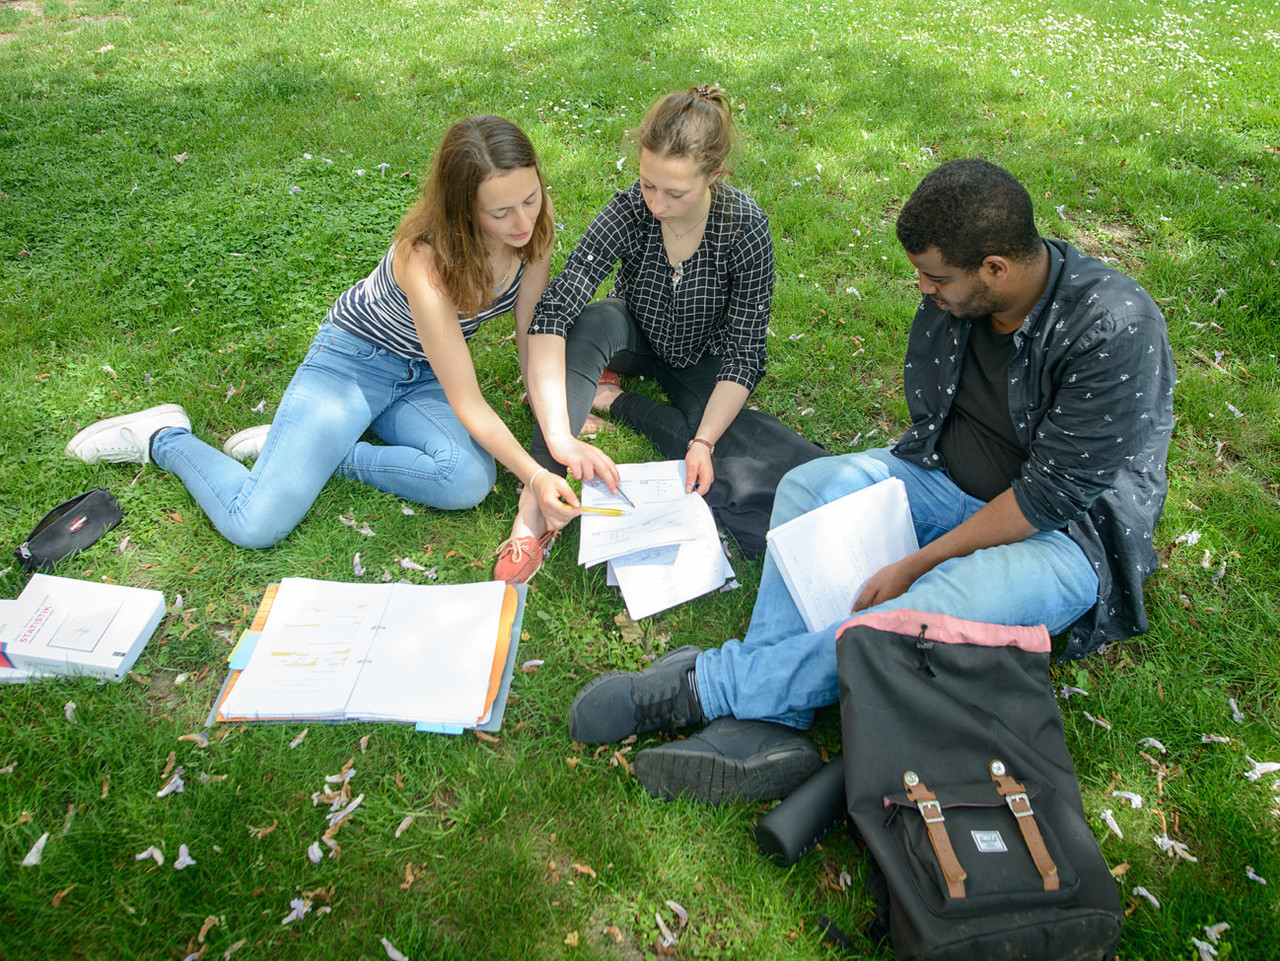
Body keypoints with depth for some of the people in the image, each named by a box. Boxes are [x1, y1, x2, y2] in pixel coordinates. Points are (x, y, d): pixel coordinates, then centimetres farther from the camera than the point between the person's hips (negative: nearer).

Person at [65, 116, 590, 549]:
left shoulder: (532, 220, -16)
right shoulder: (426, 261, -34)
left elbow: (532, 330, -4)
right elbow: (468, 404, -30)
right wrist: (534, 476, -38)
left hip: (425, 374, 6)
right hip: (354, 358, -6)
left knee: (469, 482, -28)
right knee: (256, 524, -20)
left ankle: (312, 449, -7)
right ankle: (166, 439, 12)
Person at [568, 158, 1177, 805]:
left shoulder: (1114, 331, -26)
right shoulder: (949, 297, -6)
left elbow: (1051, 495, -25)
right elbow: (929, 419, 6)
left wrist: (914, 566, -25)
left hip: (1067, 531, -6)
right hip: (949, 484, 7)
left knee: (943, 607, -37)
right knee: (809, 486, -15)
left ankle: (706, 684, -26)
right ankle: (767, 725, -25)